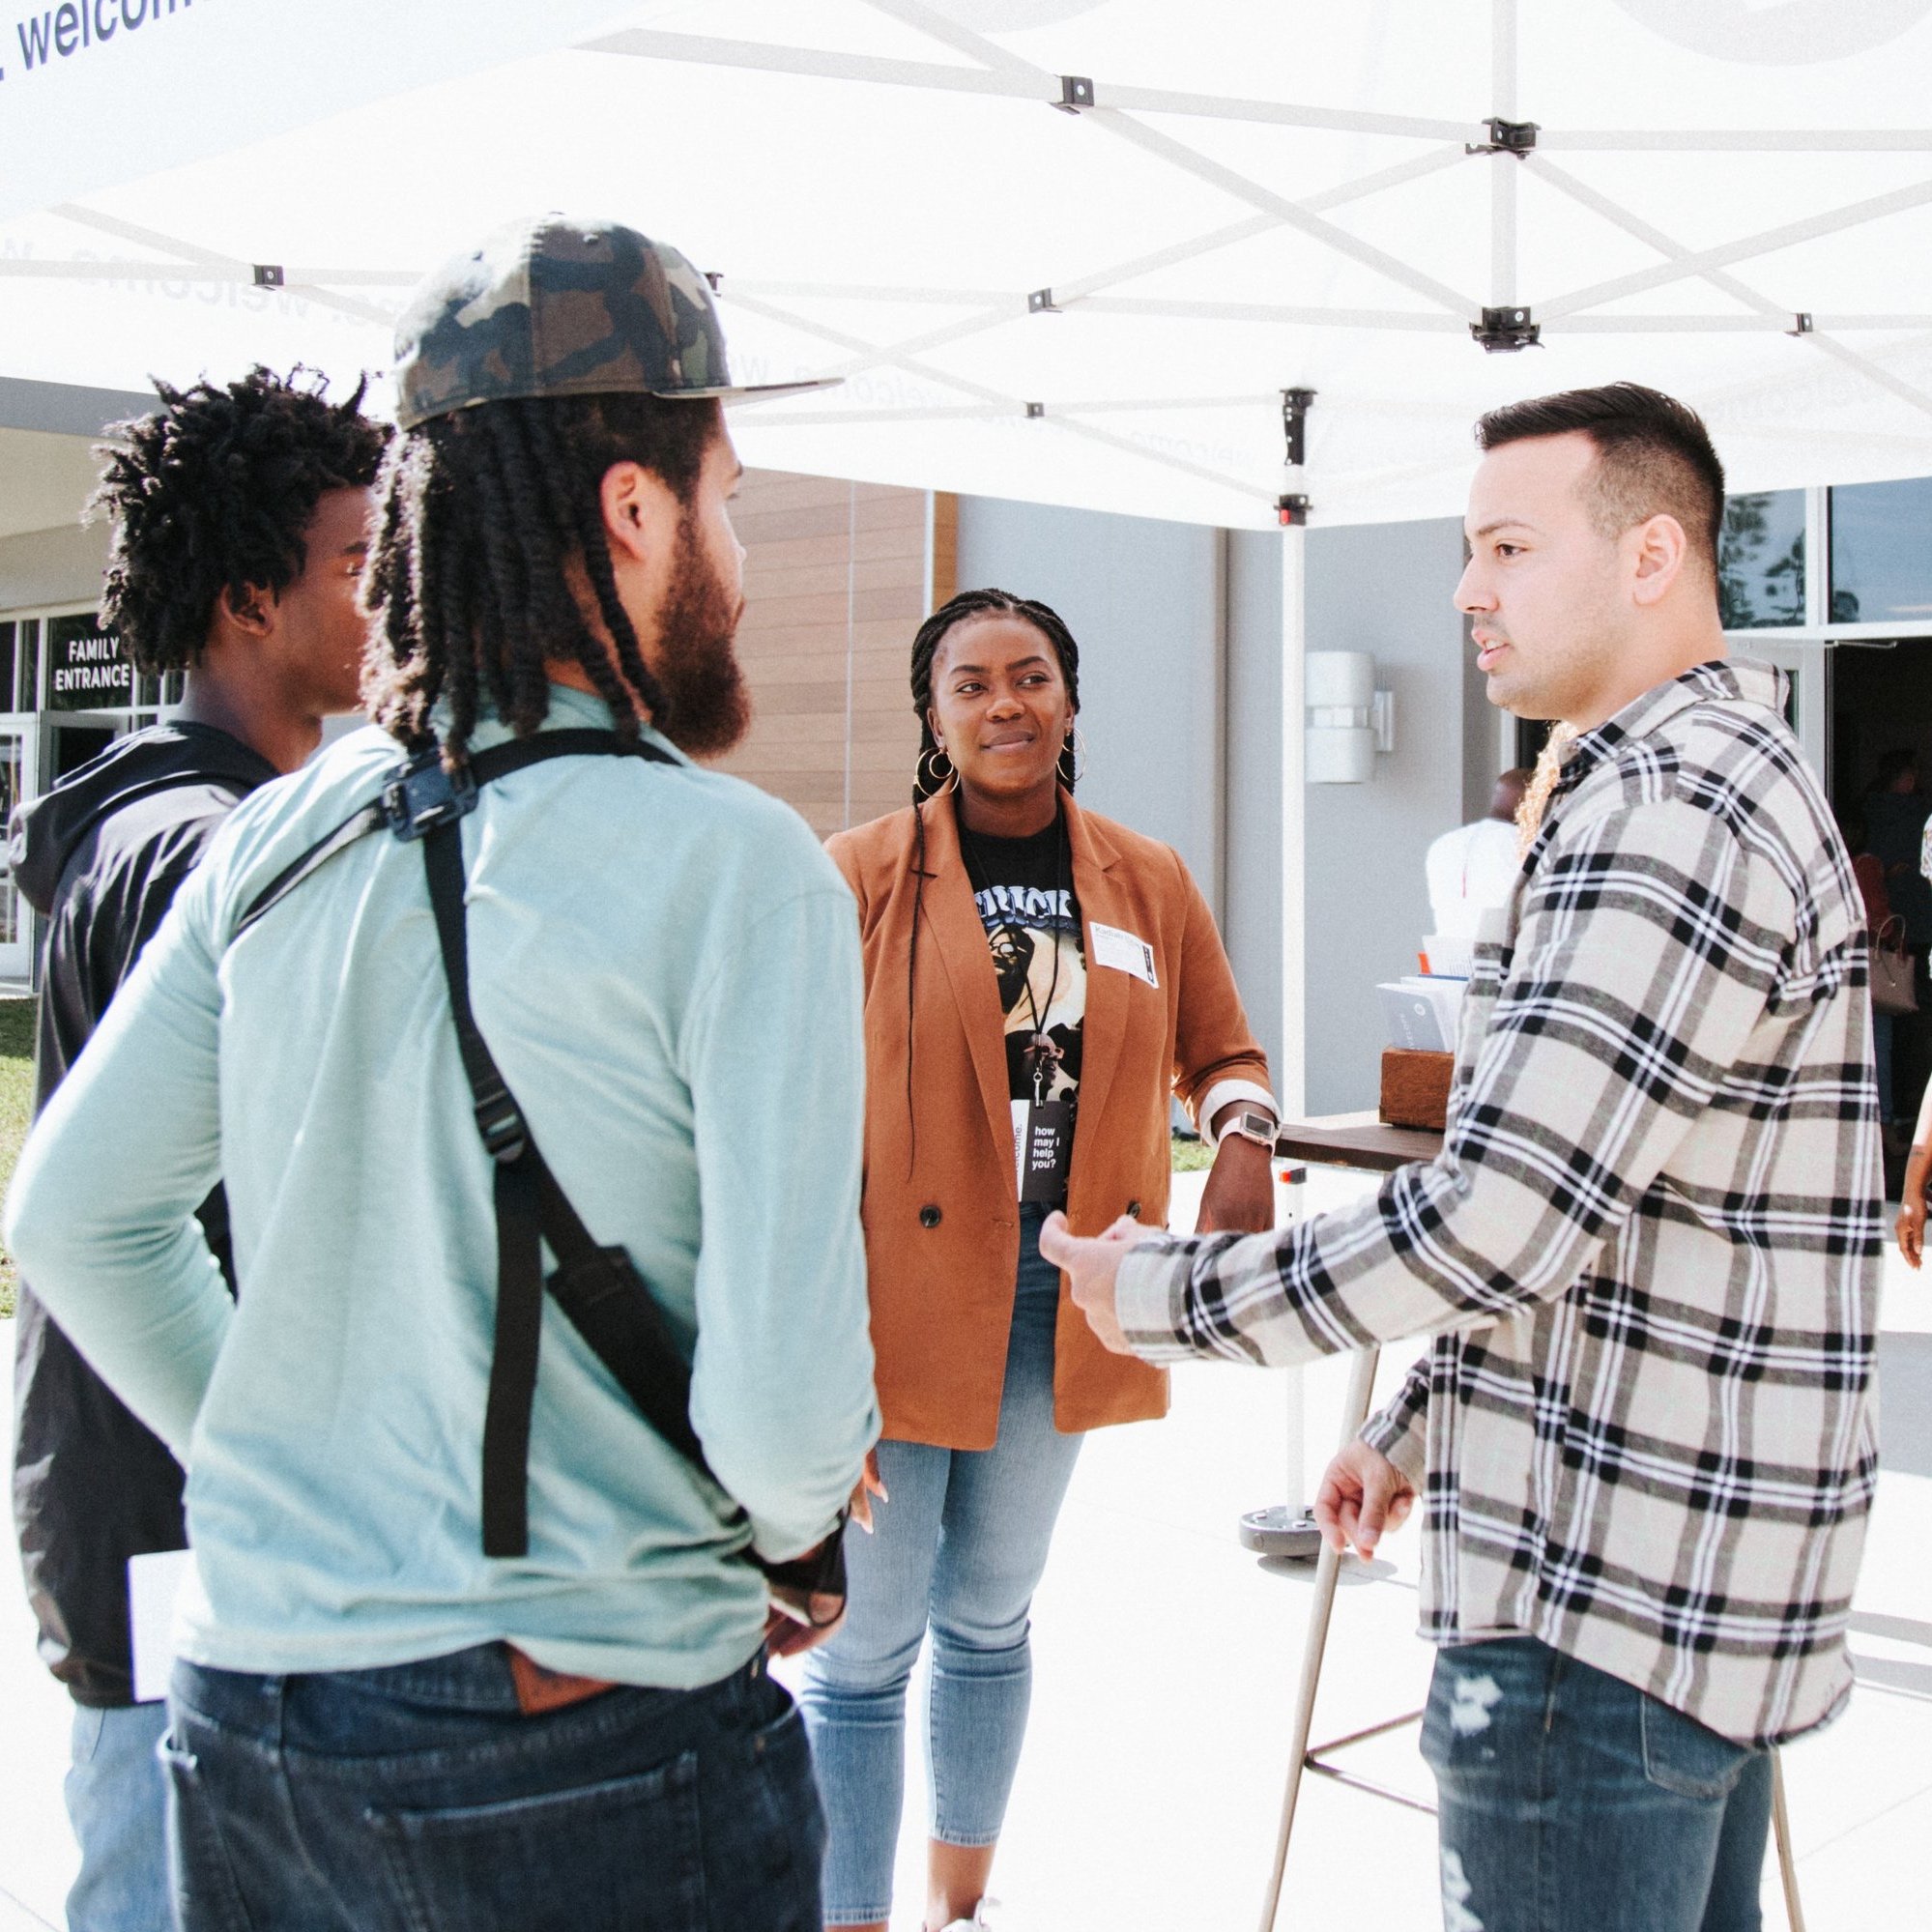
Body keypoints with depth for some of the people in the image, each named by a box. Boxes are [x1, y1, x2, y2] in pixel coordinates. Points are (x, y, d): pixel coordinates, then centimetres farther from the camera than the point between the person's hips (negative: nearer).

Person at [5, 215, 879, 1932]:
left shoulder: (277, 838, 1)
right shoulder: (737, 863, -16)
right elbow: (782, 1396, -20)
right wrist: (796, 1536, 2)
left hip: (248, 1724, 5)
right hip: (590, 1763, -5)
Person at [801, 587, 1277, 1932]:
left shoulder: (1148, 884, 6)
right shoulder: (862, 875, -4)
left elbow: (1221, 1050, 15)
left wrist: (1245, 1140, -8)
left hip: (1065, 1298, 4)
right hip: (899, 1289, -4)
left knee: (992, 1615, 19)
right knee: (867, 1636, 1)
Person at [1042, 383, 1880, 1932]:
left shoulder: (1672, 810, -20)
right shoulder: (1736, 776, 17)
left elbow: (1493, 1221, -25)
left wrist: (1162, 1293, -13)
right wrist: (1421, 1426, 20)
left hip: (1606, 1607, -11)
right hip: (1717, 1572, 11)